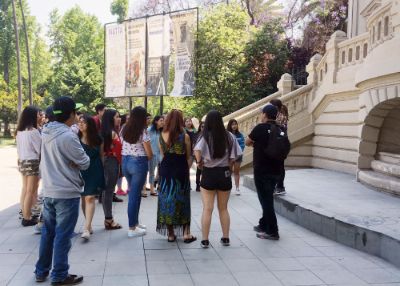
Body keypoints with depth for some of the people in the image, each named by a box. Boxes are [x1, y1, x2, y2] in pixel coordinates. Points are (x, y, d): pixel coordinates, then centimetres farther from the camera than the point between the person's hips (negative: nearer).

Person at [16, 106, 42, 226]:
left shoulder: (20, 131, 8)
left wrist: (21, 159, 18)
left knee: (25, 189, 14)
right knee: (31, 191, -2)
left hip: (22, 161, 8)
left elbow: (19, 148, 13)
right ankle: (27, 218, 2)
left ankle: (24, 214, 21)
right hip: (32, 162, -8)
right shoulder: (33, 131, -17)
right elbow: (40, 148, -13)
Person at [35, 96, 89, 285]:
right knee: (63, 236, 3)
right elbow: (85, 163, -13)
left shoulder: (46, 132, 4)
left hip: (48, 191, 8)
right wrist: (76, 160, 4)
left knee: (48, 232, 17)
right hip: (67, 193, -7)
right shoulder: (68, 136, -20)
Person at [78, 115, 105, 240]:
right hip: (80, 170, 2)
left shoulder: (97, 139, -1)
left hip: (94, 171, -2)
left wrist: (101, 172, 9)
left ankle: (86, 229, -13)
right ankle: (89, 225, 22)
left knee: (90, 198, -10)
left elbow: (101, 156, 7)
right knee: (83, 198, 8)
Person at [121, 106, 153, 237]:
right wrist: (147, 158, 10)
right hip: (138, 163, -6)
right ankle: (132, 229, 5)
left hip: (125, 162, 7)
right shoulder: (143, 131, -13)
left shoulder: (124, 130, 5)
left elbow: (123, 147, 11)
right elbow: (149, 154, -9)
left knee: (133, 193, 19)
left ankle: (135, 222, 29)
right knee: (135, 195, -1)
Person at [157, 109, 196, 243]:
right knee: (182, 199, 9)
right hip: (181, 169, -2)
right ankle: (186, 233, 10)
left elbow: (162, 154, 6)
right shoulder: (185, 136, -9)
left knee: (166, 199, 9)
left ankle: (170, 233, 13)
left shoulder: (162, 136, -2)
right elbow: (188, 157, -1)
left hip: (165, 169, 2)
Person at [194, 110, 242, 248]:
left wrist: (200, 162, -8)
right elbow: (234, 157, -6)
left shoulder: (205, 136, -9)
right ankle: (225, 238, 22)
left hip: (208, 174, -2)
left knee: (207, 209, 4)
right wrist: (227, 165, 10)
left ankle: (205, 240, 6)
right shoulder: (229, 136, -3)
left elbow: (197, 151, -26)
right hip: (225, 174, 2)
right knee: (223, 208, 16)